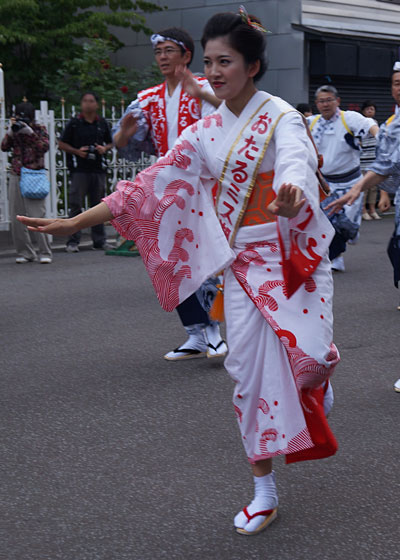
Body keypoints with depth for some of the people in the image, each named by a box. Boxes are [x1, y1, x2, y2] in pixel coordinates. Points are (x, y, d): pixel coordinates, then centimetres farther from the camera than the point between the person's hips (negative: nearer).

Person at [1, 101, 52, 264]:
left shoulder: (39, 129, 3)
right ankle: (25, 252, 10)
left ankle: (44, 252, -2)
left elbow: (45, 147, -12)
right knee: (17, 218, 2)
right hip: (16, 177, 4)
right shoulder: (14, 130, 12)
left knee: (37, 216, -9)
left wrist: (30, 132, -18)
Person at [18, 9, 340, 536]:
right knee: (250, 370, 2)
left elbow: (297, 163, -31)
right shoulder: (206, 132, 7)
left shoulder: (280, 116, -9)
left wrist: (293, 192, -57)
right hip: (241, 262, 5)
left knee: (307, 357, -17)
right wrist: (75, 222, 2)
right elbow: (153, 184, 6)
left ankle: (318, 375, 26)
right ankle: (264, 491, 15)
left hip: (291, 254, -4)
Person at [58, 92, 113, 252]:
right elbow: (62, 144, 3)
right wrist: (77, 151, -12)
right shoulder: (74, 123, 1)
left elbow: (111, 143, 21)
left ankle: (99, 240, 16)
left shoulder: (102, 123, 11)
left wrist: (105, 148, -1)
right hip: (79, 169, -3)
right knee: (76, 206, -5)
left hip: (98, 168, 3)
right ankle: (73, 241, -1)